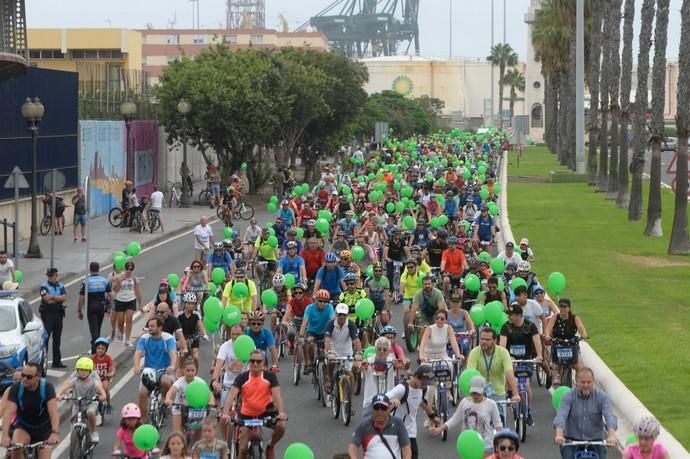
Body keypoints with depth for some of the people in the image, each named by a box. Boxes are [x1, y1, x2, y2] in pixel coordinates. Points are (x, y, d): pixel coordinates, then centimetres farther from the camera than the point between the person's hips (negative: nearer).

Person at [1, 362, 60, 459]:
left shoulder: (47, 387, -24)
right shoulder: (16, 388, -21)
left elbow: (53, 411, -34)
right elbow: (9, 412, -31)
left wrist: (55, 433, -51)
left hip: (44, 428, 0)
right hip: (23, 426, 0)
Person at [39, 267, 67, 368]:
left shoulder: (60, 286, 11)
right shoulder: (44, 287, -4)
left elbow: (64, 297, -5)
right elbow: (47, 299, -18)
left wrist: (53, 297, -15)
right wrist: (59, 298, -7)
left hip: (58, 314, 5)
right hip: (47, 314, -5)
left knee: (57, 339, 10)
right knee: (45, 337, -9)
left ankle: (57, 361, 16)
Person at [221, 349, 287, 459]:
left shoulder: (270, 376, -10)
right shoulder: (242, 378, -12)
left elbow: (277, 395, -19)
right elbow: (231, 395, -23)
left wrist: (281, 412, -37)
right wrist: (225, 413, -39)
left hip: (266, 411, 0)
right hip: (247, 414, 0)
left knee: (281, 426, -27)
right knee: (243, 448, -4)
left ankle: (270, 446, 4)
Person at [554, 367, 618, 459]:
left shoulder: (602, 397, -3)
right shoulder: (568, 396, -5)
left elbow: (609, 415, -18)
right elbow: (561, 415, -20)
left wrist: (611, 435, -38)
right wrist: (559, 434, -40)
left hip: (595, 442, 1)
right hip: (571, 441, 0)